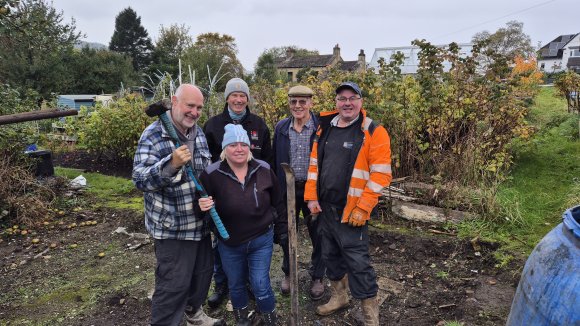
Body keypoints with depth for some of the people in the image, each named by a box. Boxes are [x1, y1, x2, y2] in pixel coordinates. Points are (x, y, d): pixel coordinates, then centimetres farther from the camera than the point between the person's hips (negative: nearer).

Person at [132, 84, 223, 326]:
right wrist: (171, 164, -39)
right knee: (174, 285, 0)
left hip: (200, 221, 8)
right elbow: (140, 179, -25)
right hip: (172, 226, -8)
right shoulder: (154, 134, -16)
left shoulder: (198, 132, 7)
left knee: (202, 273, 22)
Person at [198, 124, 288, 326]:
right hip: (229, 243, 0)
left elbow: (277, 203, 2)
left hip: (261, 240, 0)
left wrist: (282, 231, 7)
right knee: (236, 284, 20)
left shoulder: (264, 170, -10)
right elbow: (201, 203, -8)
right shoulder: (211, 174, -18)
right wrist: (202, 207, -32)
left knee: (261, 284, 6)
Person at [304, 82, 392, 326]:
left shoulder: (373, 132, -9)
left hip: (351, 210, -6)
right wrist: (312, 196, 5)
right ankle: (338, 296, 39)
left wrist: (362, 208, -17)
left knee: (357, 261, -1)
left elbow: (380, 175, -13)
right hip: (325, 207, 6)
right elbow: (314, 164, 12)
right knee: (330, 254, 18)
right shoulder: (325, 128, 8)